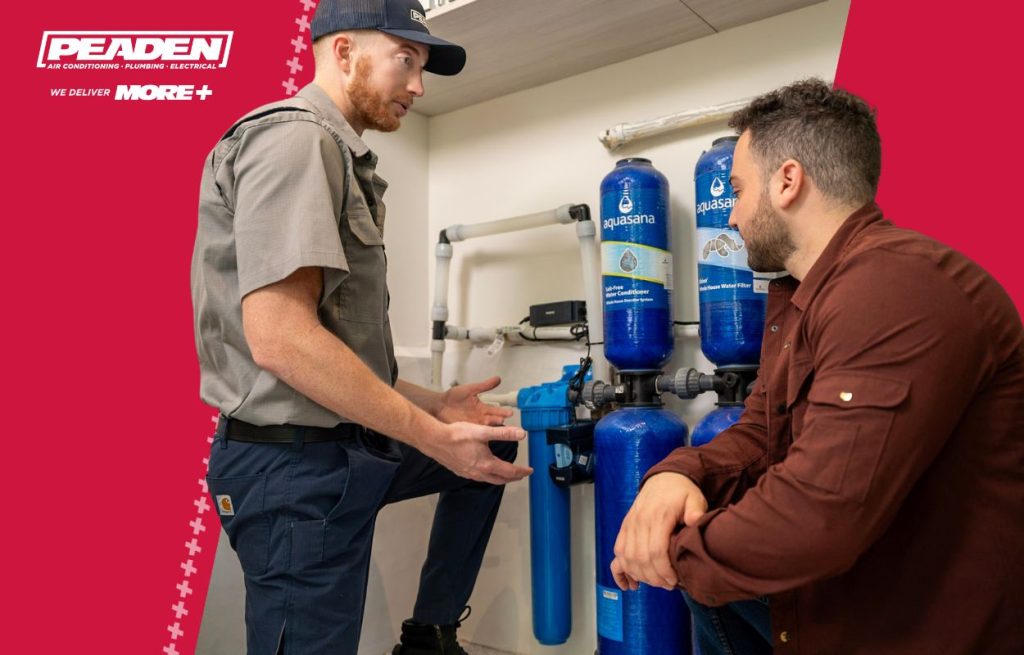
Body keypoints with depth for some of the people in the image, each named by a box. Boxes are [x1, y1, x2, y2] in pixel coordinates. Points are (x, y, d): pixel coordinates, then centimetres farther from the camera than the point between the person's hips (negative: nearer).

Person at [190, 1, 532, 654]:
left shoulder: (337, 157, 15)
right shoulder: (297, 138, -15)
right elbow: (280, 338, -27)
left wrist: (432, 405, 12)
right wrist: (435, 438, -19)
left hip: (349, 444, 10)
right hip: (295, 462, -10)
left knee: (493, 447, 20)